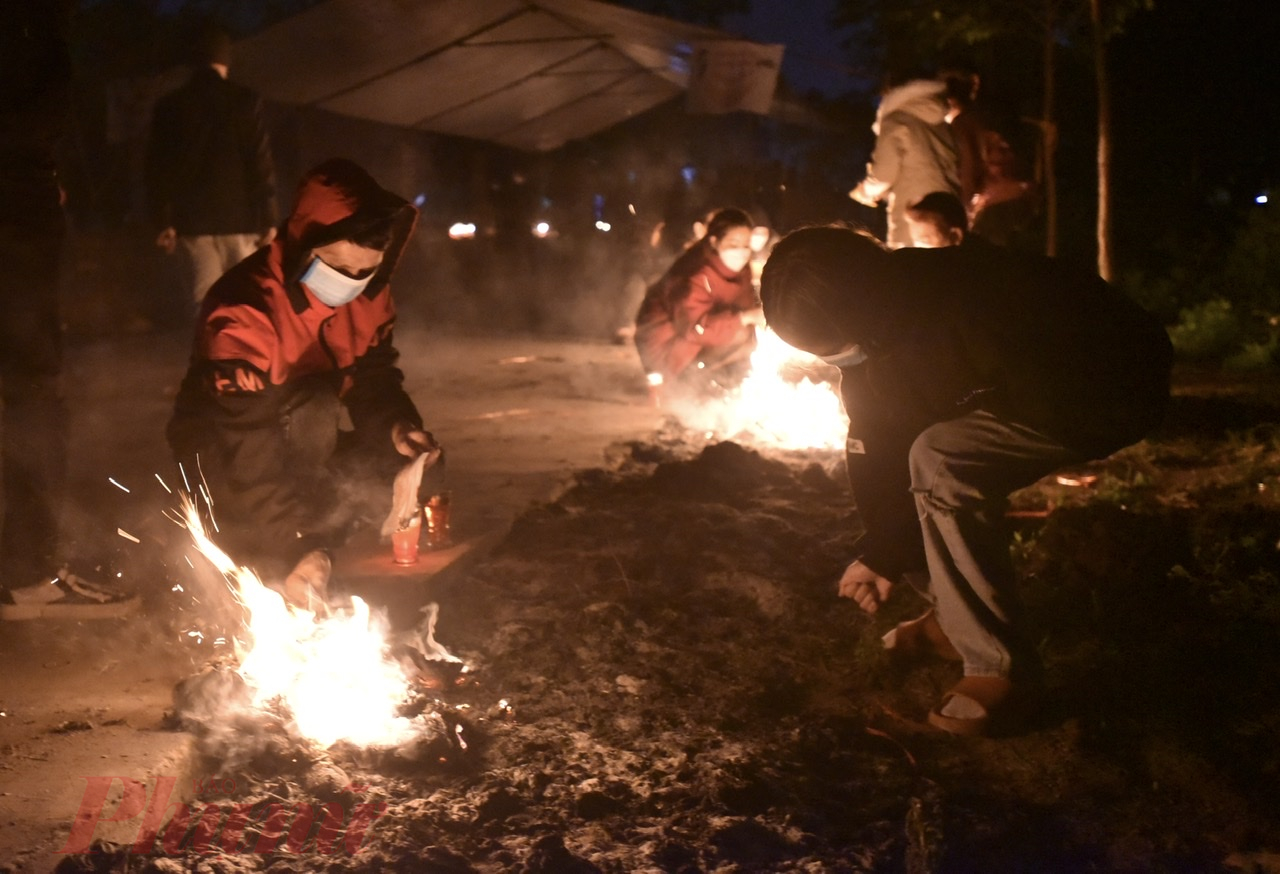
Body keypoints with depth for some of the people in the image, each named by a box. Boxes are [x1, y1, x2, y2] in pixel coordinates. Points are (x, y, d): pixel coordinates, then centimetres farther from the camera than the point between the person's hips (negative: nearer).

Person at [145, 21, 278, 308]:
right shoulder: (245, 101, -3)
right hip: (239, 219, -2)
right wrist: (269, 219, -2)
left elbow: (157, 167, 3)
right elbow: (261, 163, -6)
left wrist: (162, 221, 7)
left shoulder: (170, 105, 3)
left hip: (191, 220, 2)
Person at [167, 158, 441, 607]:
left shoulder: (366, 294, -10)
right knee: (311, 404, -34)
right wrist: (297, 544, -43)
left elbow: (374, 378, -2)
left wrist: (395, 426, -27)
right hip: (223, 461, -6)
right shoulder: (245, 310, -32)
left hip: (302, 449, 7)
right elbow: (246, 453, -36)